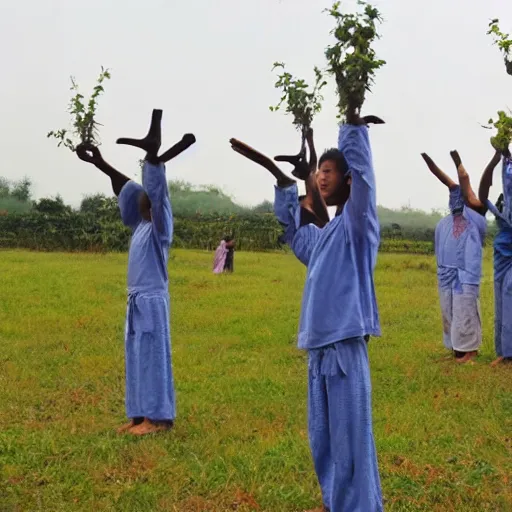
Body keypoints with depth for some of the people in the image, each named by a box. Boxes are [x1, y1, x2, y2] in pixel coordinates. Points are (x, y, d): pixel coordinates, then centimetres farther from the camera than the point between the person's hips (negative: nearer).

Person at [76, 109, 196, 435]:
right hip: (137, 301, 8)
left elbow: (158, 192, -21)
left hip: (153, 301, -8)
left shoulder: (160, 226, -7)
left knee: (153, 356, -6)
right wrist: (101, 164, 22)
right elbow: (125, 190, 20)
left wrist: (153, 157, -33)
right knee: (137, 358, 10)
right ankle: (142, 415, 15)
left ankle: (159, 417, -2)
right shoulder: (139, 225, 13)